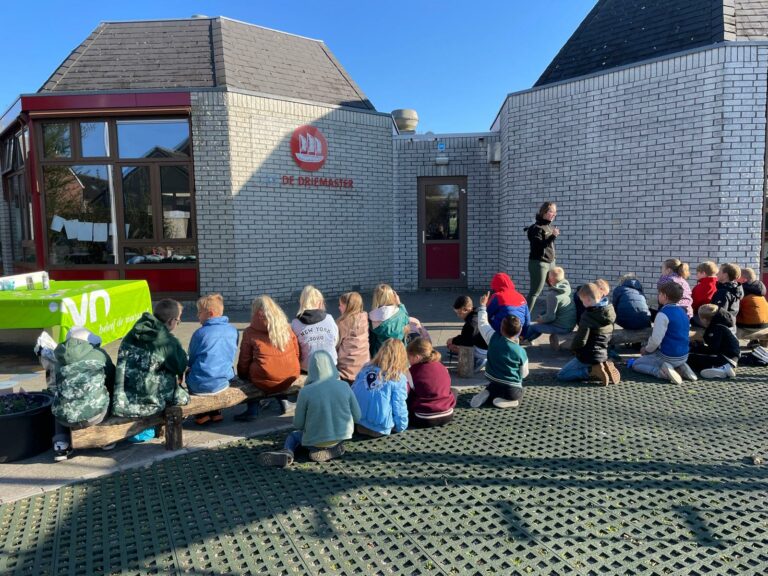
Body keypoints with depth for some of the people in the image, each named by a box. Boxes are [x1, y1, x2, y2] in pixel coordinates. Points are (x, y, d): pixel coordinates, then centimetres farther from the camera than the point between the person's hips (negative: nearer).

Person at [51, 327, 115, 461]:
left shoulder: (60, 357, 14)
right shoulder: (100, 354, 9)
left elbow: (56, 386, 23)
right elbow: (113, 384, 16)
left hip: (65, 417, 2)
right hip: (94, 414, -2)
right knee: (106, 396, 30)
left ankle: (61, 445, 21)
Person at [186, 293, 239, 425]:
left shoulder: (200, 333, -12)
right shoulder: (233, 330, -2)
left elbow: (191, 361, 0)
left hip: (199, 386, -4)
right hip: (222, 384, 4)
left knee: (189, 373, 30)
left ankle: (202, 414, 29)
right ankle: (215, 413, 35)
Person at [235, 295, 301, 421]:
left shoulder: (250, 332, -2)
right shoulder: (286, 327, 6)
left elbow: (244, 361, 5)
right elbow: (296, 353, 12)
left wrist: (242, 375, 23)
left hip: (265, 382, -4)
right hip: (290, 379, 4)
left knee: (251, 369, 25)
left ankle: (253, 410, 19)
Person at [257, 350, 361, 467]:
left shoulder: (306, 391, -16)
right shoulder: (344, 386, -10)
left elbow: (297, 424, -9)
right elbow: (357, 417, -3)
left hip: (316, 440, -3)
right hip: (343, 436, 4)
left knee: (293, 435, 26)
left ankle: (287, 452, -3)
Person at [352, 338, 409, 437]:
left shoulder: (366, 368, 2)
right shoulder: (398, 378, -11)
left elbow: (353, 392, 9)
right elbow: (399, 406, -8)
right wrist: (401, 427, 9)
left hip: (357, 423, 5)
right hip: (380, 429, -5)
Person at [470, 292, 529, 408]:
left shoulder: (493, 339, -12)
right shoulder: (521, 352, -16)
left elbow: (482, 323, 4)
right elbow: (524, 374, -1)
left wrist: (483, 305, 15)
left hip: (494, 384, 3)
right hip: (512, 390, -3)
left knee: (492, 390, 37)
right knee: (517, 398, 29)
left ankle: (486, 395, 2)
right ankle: (504, 400, -4)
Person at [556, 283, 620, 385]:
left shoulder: (588, 316, -23)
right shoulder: (609, 313, 1)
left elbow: (581, 340, -22)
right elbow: (608, 338, 12)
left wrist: (573, 348, -2)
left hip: (587, 356, -8)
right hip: (602, 355, 8)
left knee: (561, 375, 3)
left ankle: (592, 371, -11)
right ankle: (603, 367, 6)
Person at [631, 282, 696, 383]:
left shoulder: (663, 314, -19)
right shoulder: (683, 312, 8)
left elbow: (656, 340, -23)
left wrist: (647, 350, -1)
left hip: (668, 356, -8)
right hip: (683, 356, 8)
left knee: (636, 364, 7)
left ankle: (662, 372, -15)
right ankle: (681, 367, 10)